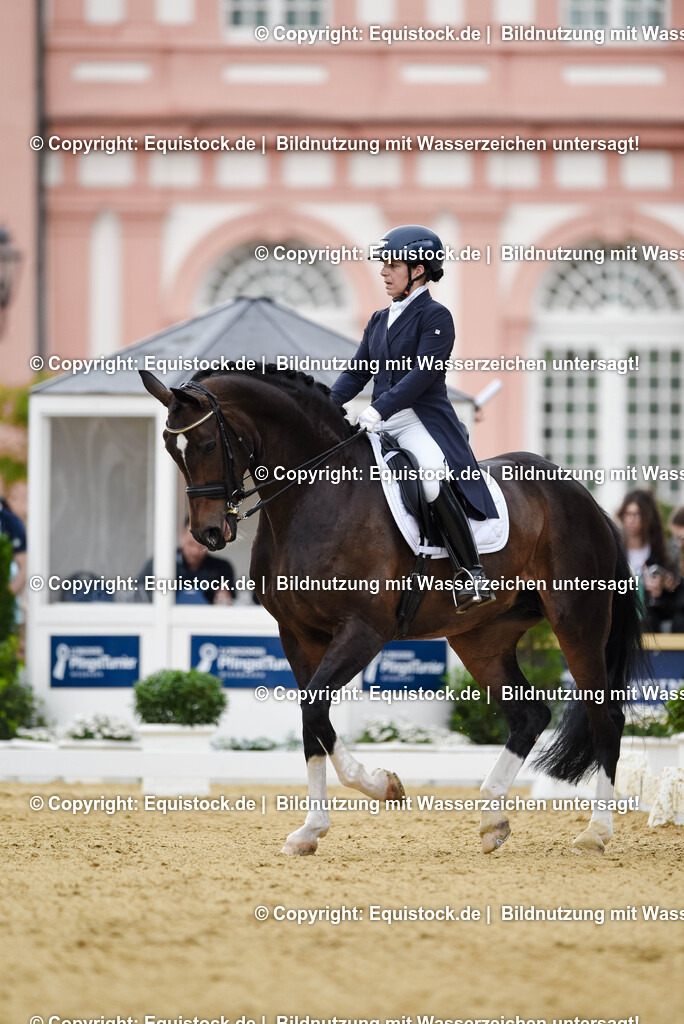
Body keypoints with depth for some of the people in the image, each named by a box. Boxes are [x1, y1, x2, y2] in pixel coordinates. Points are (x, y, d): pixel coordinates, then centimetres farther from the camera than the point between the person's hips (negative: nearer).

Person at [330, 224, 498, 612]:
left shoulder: (435, 317, -5)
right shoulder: (380, 321, 18)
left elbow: (423, 373, -16)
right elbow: (356, 373, 17)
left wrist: (378, 410, -25)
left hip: (423, 423, -8)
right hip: (381, 426, 8)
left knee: (434, 483, -33)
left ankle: (473, 574, -26)